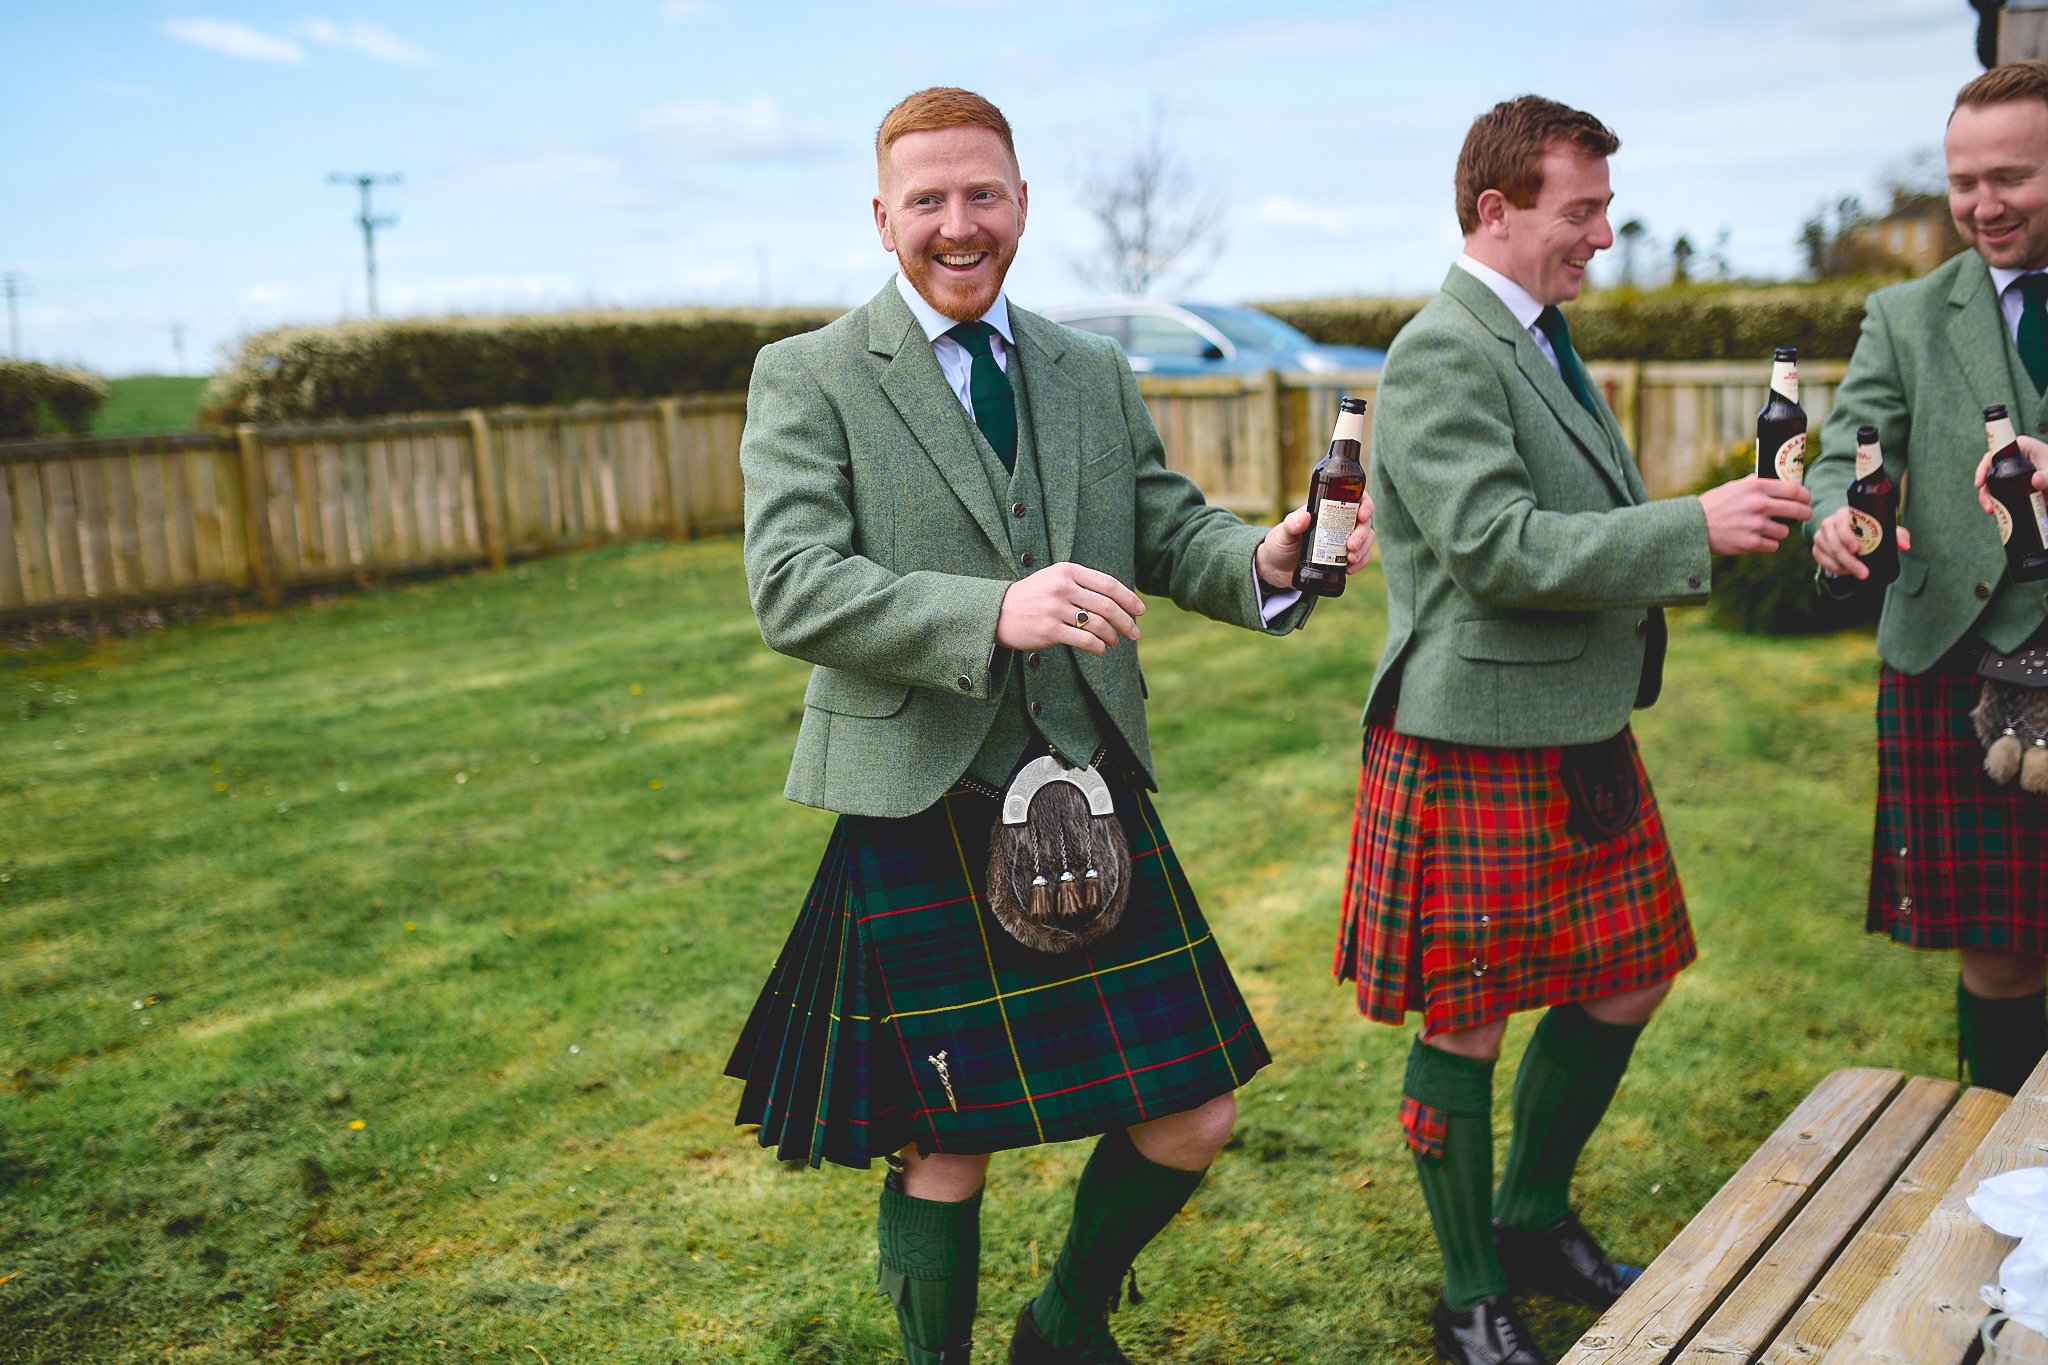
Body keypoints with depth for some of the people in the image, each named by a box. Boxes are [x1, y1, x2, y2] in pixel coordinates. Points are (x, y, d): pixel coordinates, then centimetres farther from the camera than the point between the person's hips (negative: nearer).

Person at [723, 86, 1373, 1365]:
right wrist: (992, 616, -29)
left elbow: (1171, 531, 12)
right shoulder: (808, 379, -2)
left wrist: (1265, 556, -11)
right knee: (946, 1152, 8)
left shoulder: (1095, 374, 13)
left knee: (1193, 1116, 9)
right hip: (923, 816, -4)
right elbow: (791, 586, -14)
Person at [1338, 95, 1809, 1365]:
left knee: (1629, 980, 17)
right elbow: (1495, 547, -25)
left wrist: (1719, 529, 13)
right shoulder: (1441, 357, -16)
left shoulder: (1545, 343, 16)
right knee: (1468, 1029, 4)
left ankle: (1534, 1216, 38)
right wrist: (1693, 527, -22)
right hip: (1477, 748, -10)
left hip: (1580, 736, 10)